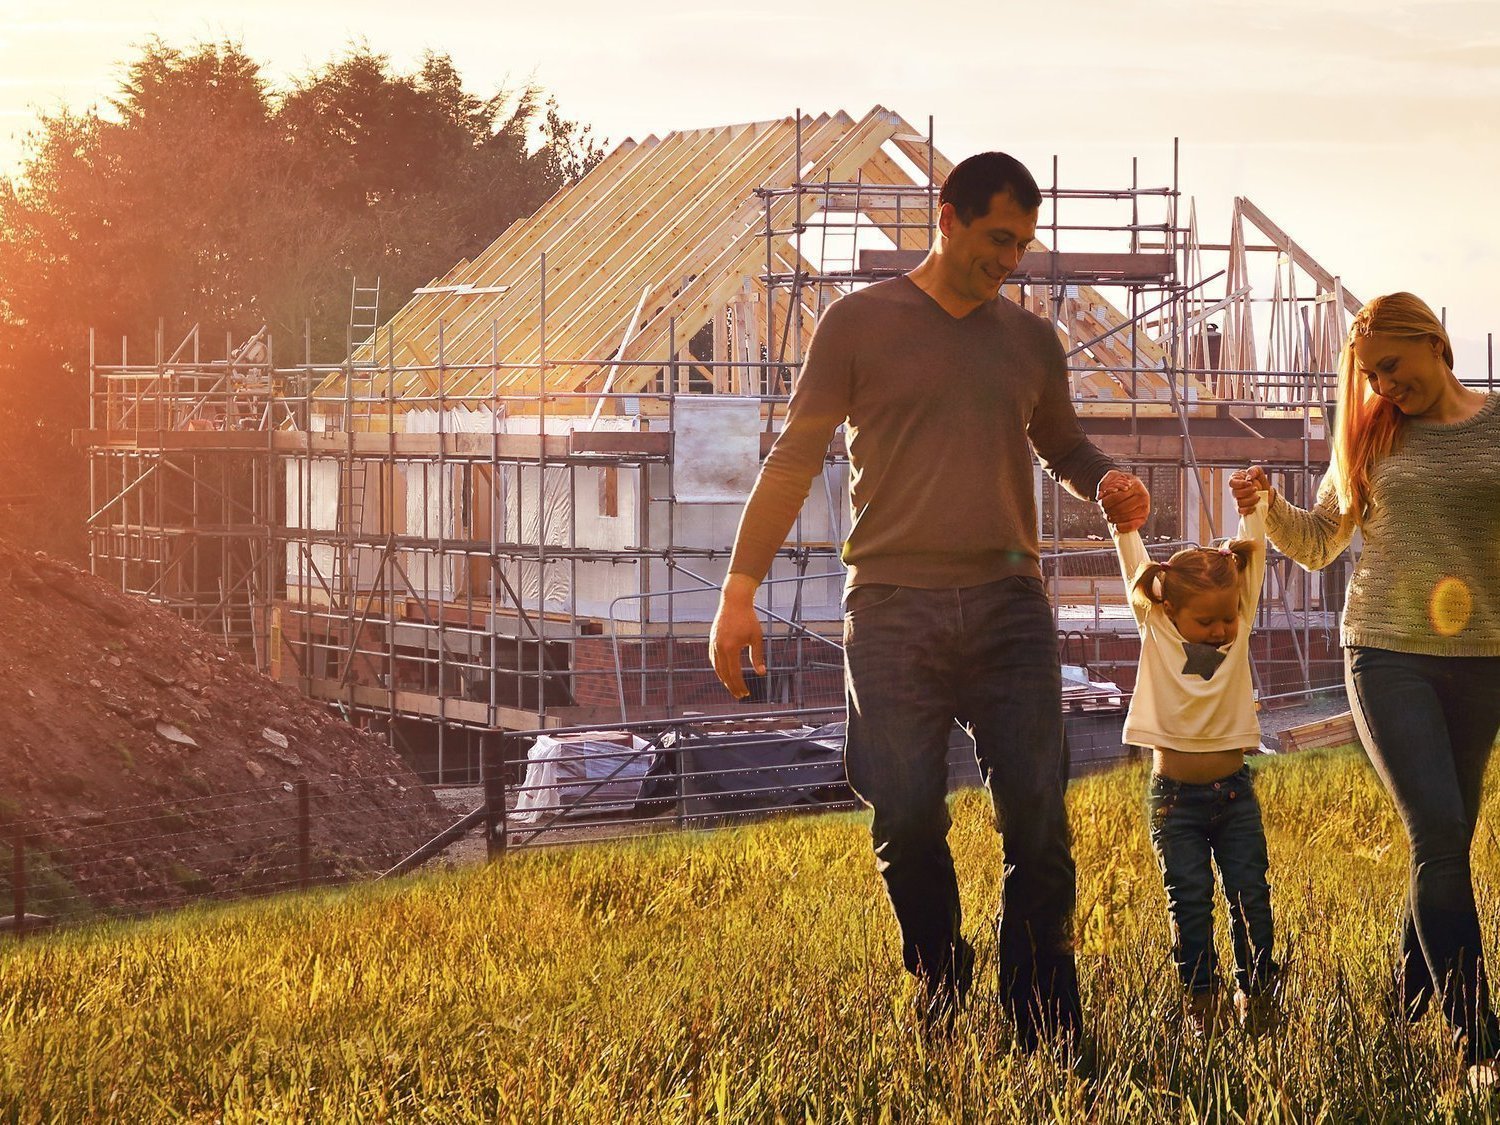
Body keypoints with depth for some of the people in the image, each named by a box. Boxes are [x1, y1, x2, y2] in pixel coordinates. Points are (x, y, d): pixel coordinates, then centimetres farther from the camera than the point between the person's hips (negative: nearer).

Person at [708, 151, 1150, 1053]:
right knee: (907, 825, -2)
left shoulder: (1032, 341, 14)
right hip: (893, 605, -2)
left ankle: (1049, 1032, 5)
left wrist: (1109, 482, 4)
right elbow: (796, 458, 4)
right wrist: (740, 590, -2)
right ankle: (940, 998, 19)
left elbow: (1064, 444, 29)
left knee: (1038, 821, -4)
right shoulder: (860, 324, 3)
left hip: (1008, 604, 2)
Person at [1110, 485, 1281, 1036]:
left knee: (1250, 895, 2)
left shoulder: (1238, 633, 1)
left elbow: (1252, 558, -3)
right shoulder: (1156, 634, -4)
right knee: (1189, 899, -2)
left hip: (1234, 792, 2)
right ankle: (1199, 1000, 5)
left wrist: (1254, 506, -13)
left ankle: (1257, 995, 10)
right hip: (1174, 798, -2)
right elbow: (1135, 566, -7)